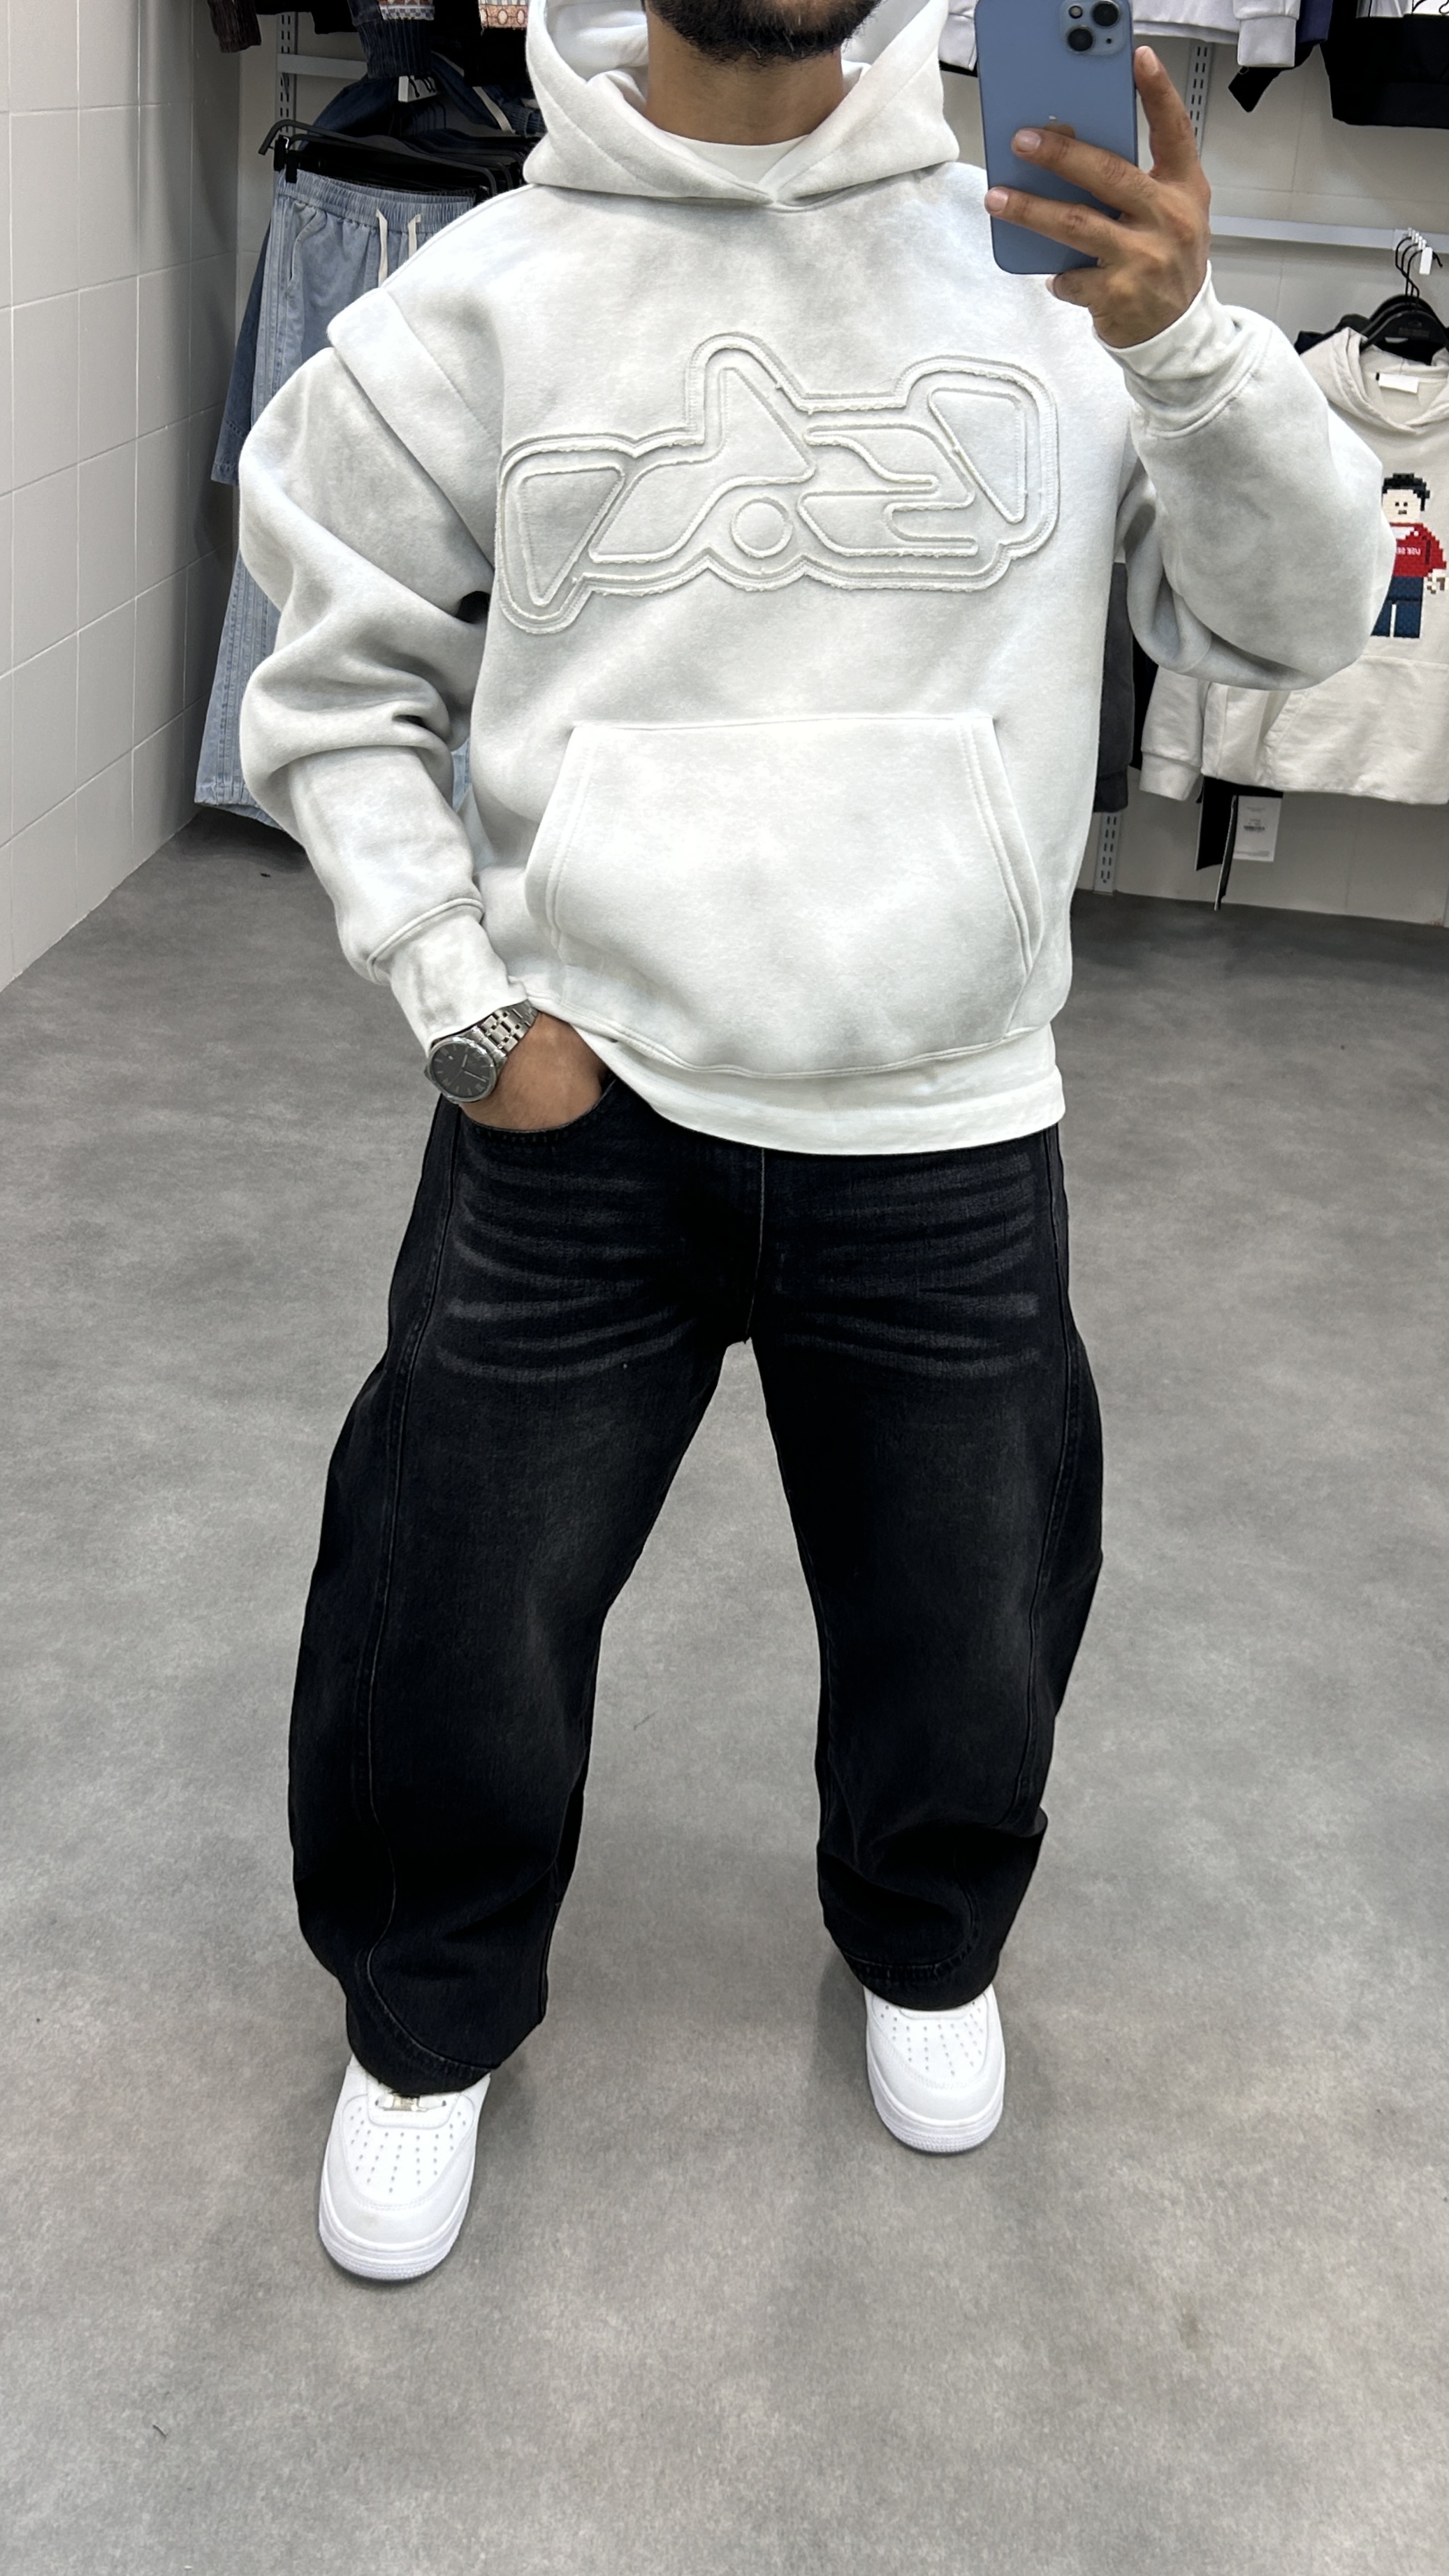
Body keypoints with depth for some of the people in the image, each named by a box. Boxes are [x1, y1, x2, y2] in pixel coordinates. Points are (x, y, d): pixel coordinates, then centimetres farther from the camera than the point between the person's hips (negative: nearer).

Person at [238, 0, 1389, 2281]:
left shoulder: (1048, 244, -1)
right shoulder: (485, 301, -4)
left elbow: (1303, 617, -2)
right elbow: (339, 688, 5)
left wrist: (1186, 340, -19)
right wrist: (465, 1006, -4)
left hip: (947, 1140, 1)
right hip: (576, 1122, -1)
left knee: (969, 1642, 16)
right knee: (456, 1642, 10)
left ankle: (925, 1948, 50)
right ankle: (433, 2020, 41)